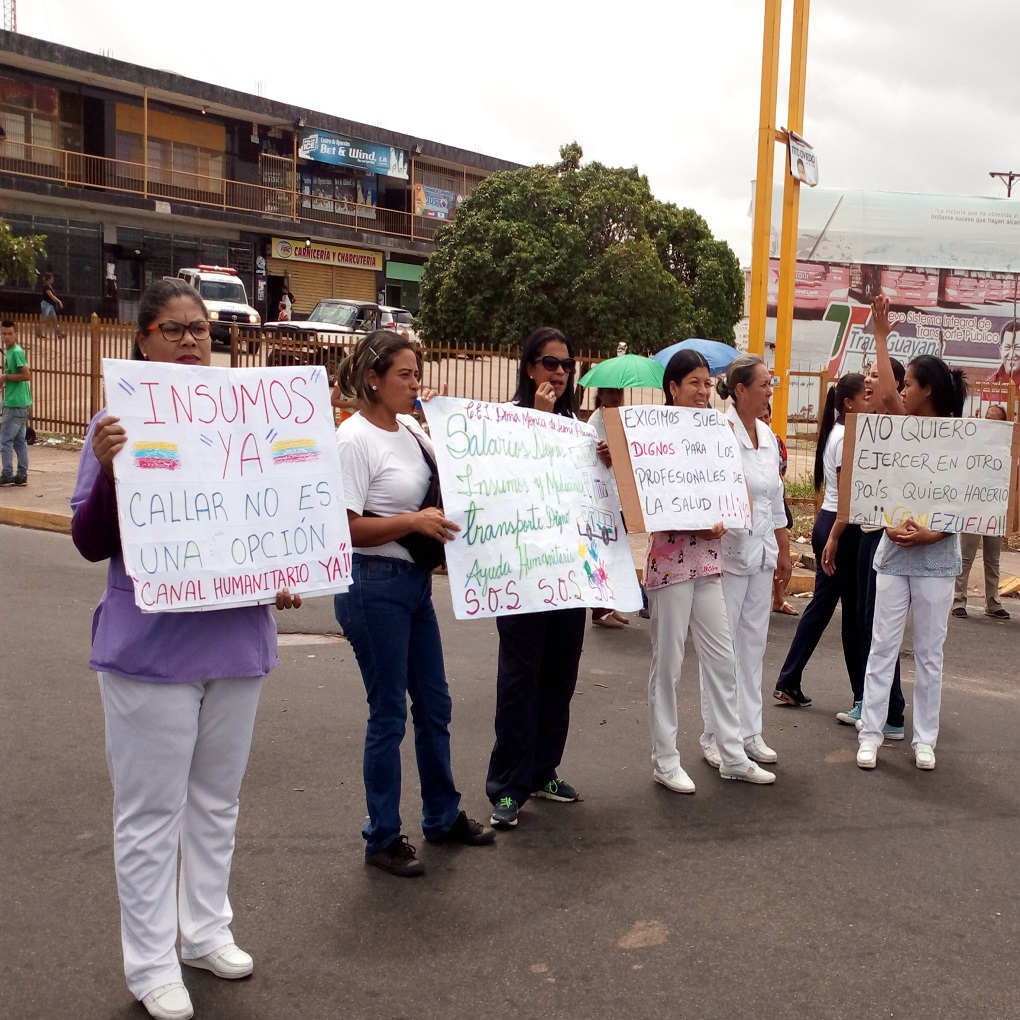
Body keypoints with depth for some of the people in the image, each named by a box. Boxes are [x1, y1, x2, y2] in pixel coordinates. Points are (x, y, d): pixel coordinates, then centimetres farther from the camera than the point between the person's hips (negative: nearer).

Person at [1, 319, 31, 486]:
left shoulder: (16, 352, -14)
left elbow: (26, 375, -21)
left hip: (15, 404, -10)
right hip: (20, 402, 10)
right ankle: (22, 475, 12)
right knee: (20, 440, 10)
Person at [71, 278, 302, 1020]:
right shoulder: (121, 421, -8)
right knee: (152, 812, 6)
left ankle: (207, 931, 35)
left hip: (237, 636, 4)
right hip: (151, 646, -4)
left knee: (217, 799, 17)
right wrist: (108, 469, -28)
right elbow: (91, 544, -10)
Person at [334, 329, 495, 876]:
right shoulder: (355, 439, -14)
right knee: (389, 713, 2)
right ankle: (383, 837, 19)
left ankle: (443, 815, 34)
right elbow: (345, 528, -19)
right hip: (374, 586, -8)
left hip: (416, 581, 8)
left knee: (434, 704, 17)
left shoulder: (412, 429, 8)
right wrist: (414, 521, -25)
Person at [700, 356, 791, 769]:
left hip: (761, 552, 7)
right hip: (728, 551, -7)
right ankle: (715, 736, 11)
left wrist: (784, 551, 19)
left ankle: (749, 731, 22)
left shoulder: (768, 436, 11)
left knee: (754, 644, 12)